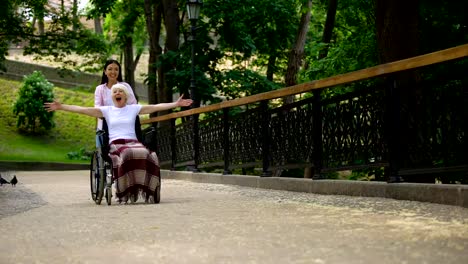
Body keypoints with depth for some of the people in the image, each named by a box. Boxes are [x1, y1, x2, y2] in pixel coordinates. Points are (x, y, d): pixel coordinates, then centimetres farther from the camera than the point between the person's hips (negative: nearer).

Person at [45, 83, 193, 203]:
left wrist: (176, 104, 5)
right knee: (127, 155, -39)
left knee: (145, 155, -35)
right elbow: (82, 110, 10)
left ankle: (146, 189, -30)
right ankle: (124, 191, -35)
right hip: (115, 144, -1)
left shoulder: (134, 109, 17)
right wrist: (60, 107, 3)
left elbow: (156, 107, 12)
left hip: (133, 142, 1)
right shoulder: (106, 110, 16)